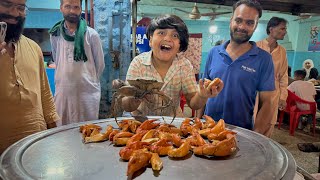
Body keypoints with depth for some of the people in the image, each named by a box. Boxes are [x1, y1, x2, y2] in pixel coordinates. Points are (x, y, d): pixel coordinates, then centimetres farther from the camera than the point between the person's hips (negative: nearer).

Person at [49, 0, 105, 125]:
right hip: (63, 91, 3)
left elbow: (100, 64, 3)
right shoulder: (55, 34, 4)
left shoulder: (91, 34, -5)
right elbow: (57, 62, 16)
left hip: (87, 91, -2)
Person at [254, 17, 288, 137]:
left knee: (268, 126, 10)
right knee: (252, 124, 2)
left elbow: (283, 75, 10)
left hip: (273, 94, 4)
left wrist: (283, 97, 8)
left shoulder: (282, 51, 6)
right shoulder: (257, 46, -7)